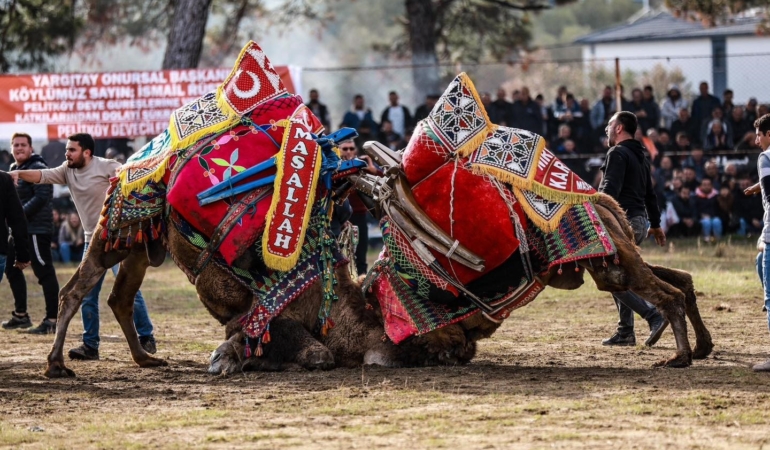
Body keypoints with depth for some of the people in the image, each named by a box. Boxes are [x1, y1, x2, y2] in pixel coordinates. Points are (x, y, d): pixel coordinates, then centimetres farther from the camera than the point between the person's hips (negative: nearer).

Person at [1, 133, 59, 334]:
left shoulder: (38, 168, -12)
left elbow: (41, 197, -21)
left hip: (36, 229, -10)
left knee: (44, 272, -8)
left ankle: (52, 320, -8)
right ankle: (20, 315, 27)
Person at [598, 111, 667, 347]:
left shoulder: (618, 154, -9)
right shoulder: (640, 156, 20)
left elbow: (610, 190, -22)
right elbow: (650, 194, 25)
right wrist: (656, 224, 30)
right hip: (640, 221, 10)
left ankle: (653, 315, -19)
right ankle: (625, 332, 11)